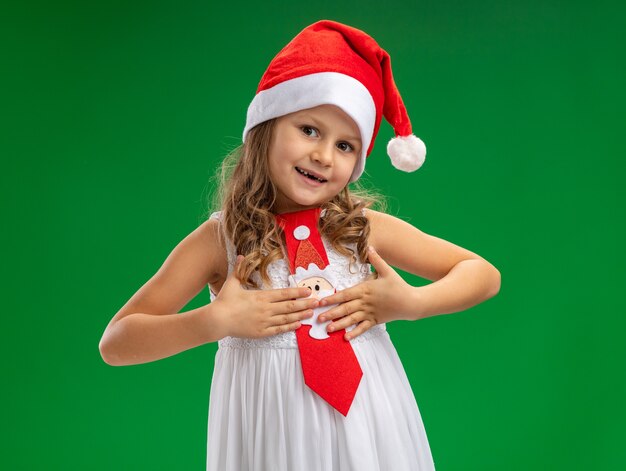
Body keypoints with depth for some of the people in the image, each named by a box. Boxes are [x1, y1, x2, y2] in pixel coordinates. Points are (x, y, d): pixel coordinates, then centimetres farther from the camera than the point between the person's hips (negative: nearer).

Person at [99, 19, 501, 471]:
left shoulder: (363, 227, -4)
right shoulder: (219, 239, -9)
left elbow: (484, 275, 3)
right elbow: (115, 344, -10)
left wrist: (409, 304, -13)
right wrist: (216, 322, -22)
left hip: (366, 425, 2)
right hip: (269, 433, -1)